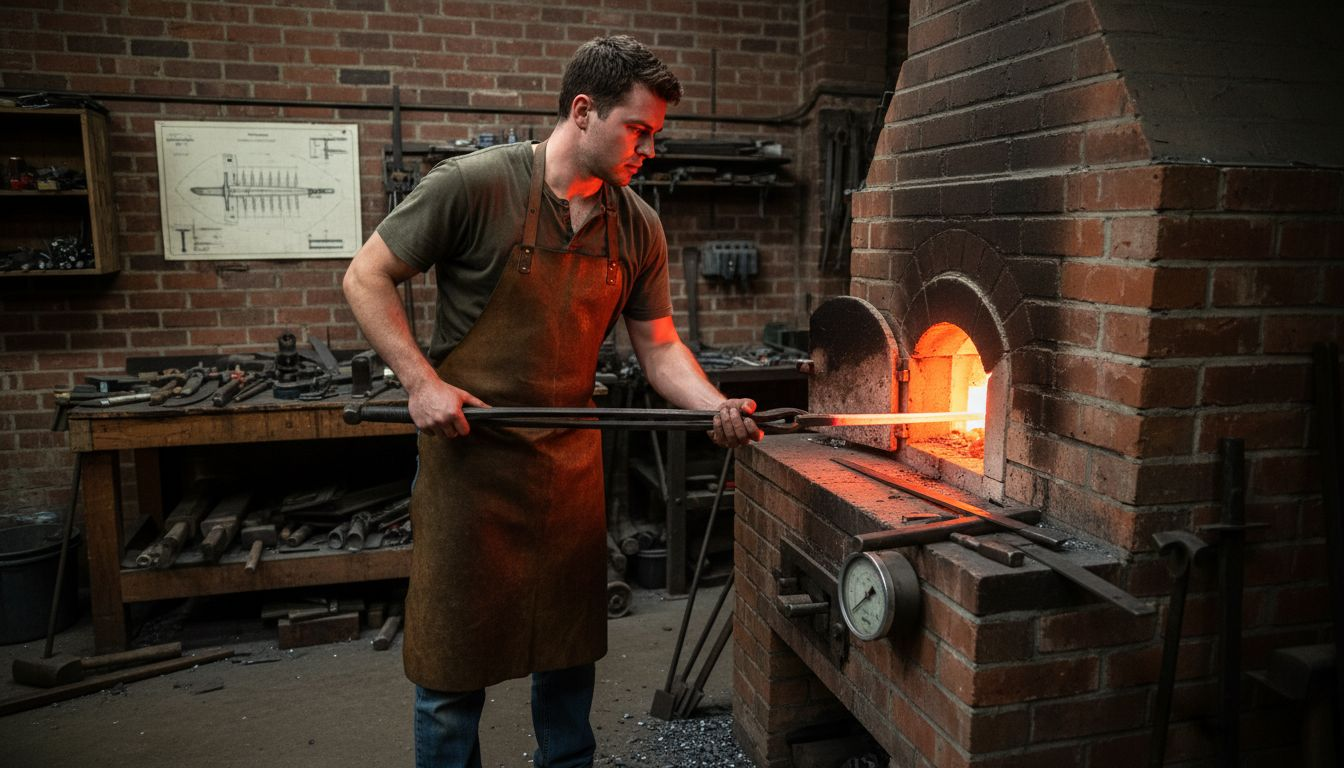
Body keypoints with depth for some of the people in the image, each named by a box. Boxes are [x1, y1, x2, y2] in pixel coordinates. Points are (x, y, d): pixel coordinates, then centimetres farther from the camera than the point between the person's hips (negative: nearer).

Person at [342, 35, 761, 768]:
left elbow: (658, 346, 5)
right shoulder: (475, 185, -15)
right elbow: (366, 278, -8)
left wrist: (716, 407, -12)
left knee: (571, 650, 17)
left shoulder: (637, 226, 1)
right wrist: (422, 382, -17)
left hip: (571, 461, 5)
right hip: (469, 454, -4)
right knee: (454, 665, 7)